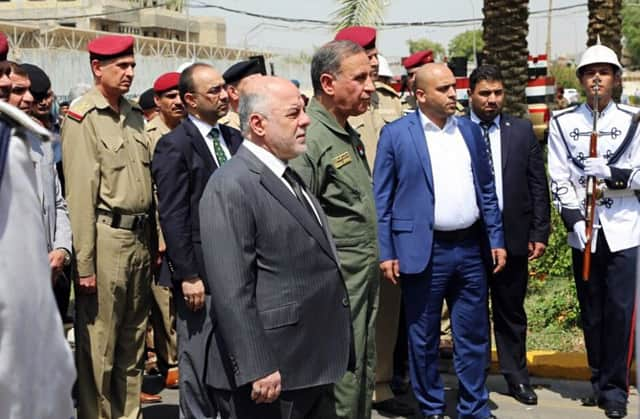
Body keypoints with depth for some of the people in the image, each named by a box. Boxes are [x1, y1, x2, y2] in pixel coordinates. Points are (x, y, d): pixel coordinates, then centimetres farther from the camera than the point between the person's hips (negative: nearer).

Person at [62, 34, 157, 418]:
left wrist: (153, 240, 10)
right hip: (107, 237, -7)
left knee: (133, 343, 16)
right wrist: (84, 263, -16)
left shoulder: (134, 114, 12)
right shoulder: (83, 117, -9)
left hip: (139, 238, 7)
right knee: (98, 346, 2)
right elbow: (80, 192, -13)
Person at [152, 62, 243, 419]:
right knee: (199, 362, 6)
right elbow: (173, 217, -13)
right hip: (200, 270, -6)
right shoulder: (175, 146, -9)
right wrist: (187, 275, -16)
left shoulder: (235, 139, 10)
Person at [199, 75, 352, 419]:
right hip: (272, 377, -9)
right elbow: (232, 293, -20)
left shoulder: (290, 178, 14)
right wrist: (257, 371, -22)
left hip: (315, 366, 9)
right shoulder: (231, 188, -15)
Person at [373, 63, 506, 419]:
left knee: (474, 336, 10)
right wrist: (385, 252, -8)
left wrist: (496, 239, 8)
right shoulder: (396, 134, -4)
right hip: (423, 251, -4)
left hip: (471, 248, 4)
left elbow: (487, 190, 13)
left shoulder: (470, 130, 10)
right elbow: (381, 199, -3)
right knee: (424, 339, 8)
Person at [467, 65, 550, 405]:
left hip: (513, 237, 2)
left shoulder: (522, 130, 5)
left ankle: (516, 377, 27)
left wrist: (539, 233, 1)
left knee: (511, 311, 13)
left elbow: (538, 185, 6)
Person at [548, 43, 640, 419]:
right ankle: (599, 381, 23)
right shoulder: (563, 123, 6)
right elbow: (559, 179, 0)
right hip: (583, 231, 2)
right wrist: (574, 220, -11)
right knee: (591, 311, 10)